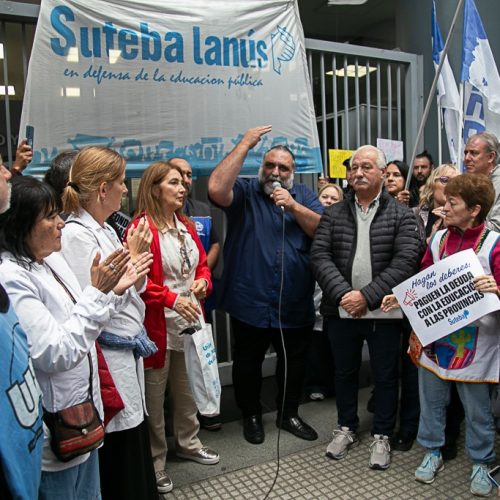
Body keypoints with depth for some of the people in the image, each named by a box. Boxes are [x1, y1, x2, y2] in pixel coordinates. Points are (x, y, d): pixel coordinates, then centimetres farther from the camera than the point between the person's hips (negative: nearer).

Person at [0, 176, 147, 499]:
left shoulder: (53, 259, 3)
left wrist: (115, 292, 1)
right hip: (54, 429, -8)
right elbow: (55, 354, -27)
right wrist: (97, 292, -26)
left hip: (84, 411, 8)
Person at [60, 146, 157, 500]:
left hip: (129, 350, 9)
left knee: (135, 439, 21)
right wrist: (133, 255, -15)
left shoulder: (105, 229, 9)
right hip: (110, 355, -9)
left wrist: (139, 254, -2)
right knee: (120, 450, 6)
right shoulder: (77, 234, -18)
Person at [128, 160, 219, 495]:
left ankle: (188, 442, 40)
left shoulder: (187, 226, 11)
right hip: (157, 325, -7)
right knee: (154, 397, 6)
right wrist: (172, 298, -25)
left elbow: (202, 263, 17)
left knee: (187, 389, 21)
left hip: (189, 320, 8)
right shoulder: (141, 227, -14)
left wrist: (203, 281, -3)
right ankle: (155, 462, 23)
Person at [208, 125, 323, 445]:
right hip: (250, 302, -2)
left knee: (294, 362, 17)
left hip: (296, 304, 3)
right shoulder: (245, 192, -1)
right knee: (248, 362, 14)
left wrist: (293, 206, -19)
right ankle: (251, 415, 36)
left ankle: (289, 413, 39)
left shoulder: (304, 195, 8)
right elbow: (216, 189, -23)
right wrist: (245, 144, -18)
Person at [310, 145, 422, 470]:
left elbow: (406, 261, -13)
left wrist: (366, 295, -20)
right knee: (344, 372, 17)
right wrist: (342, 293, -18)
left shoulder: (401, 214, -3)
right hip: (342, 310, 3)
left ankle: (382, 436, 31)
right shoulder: (334, 214, 5)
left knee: (386, 376, 11)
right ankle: (347, 429, 37)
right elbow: (320, 255, -4)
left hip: (384, 312, -2)